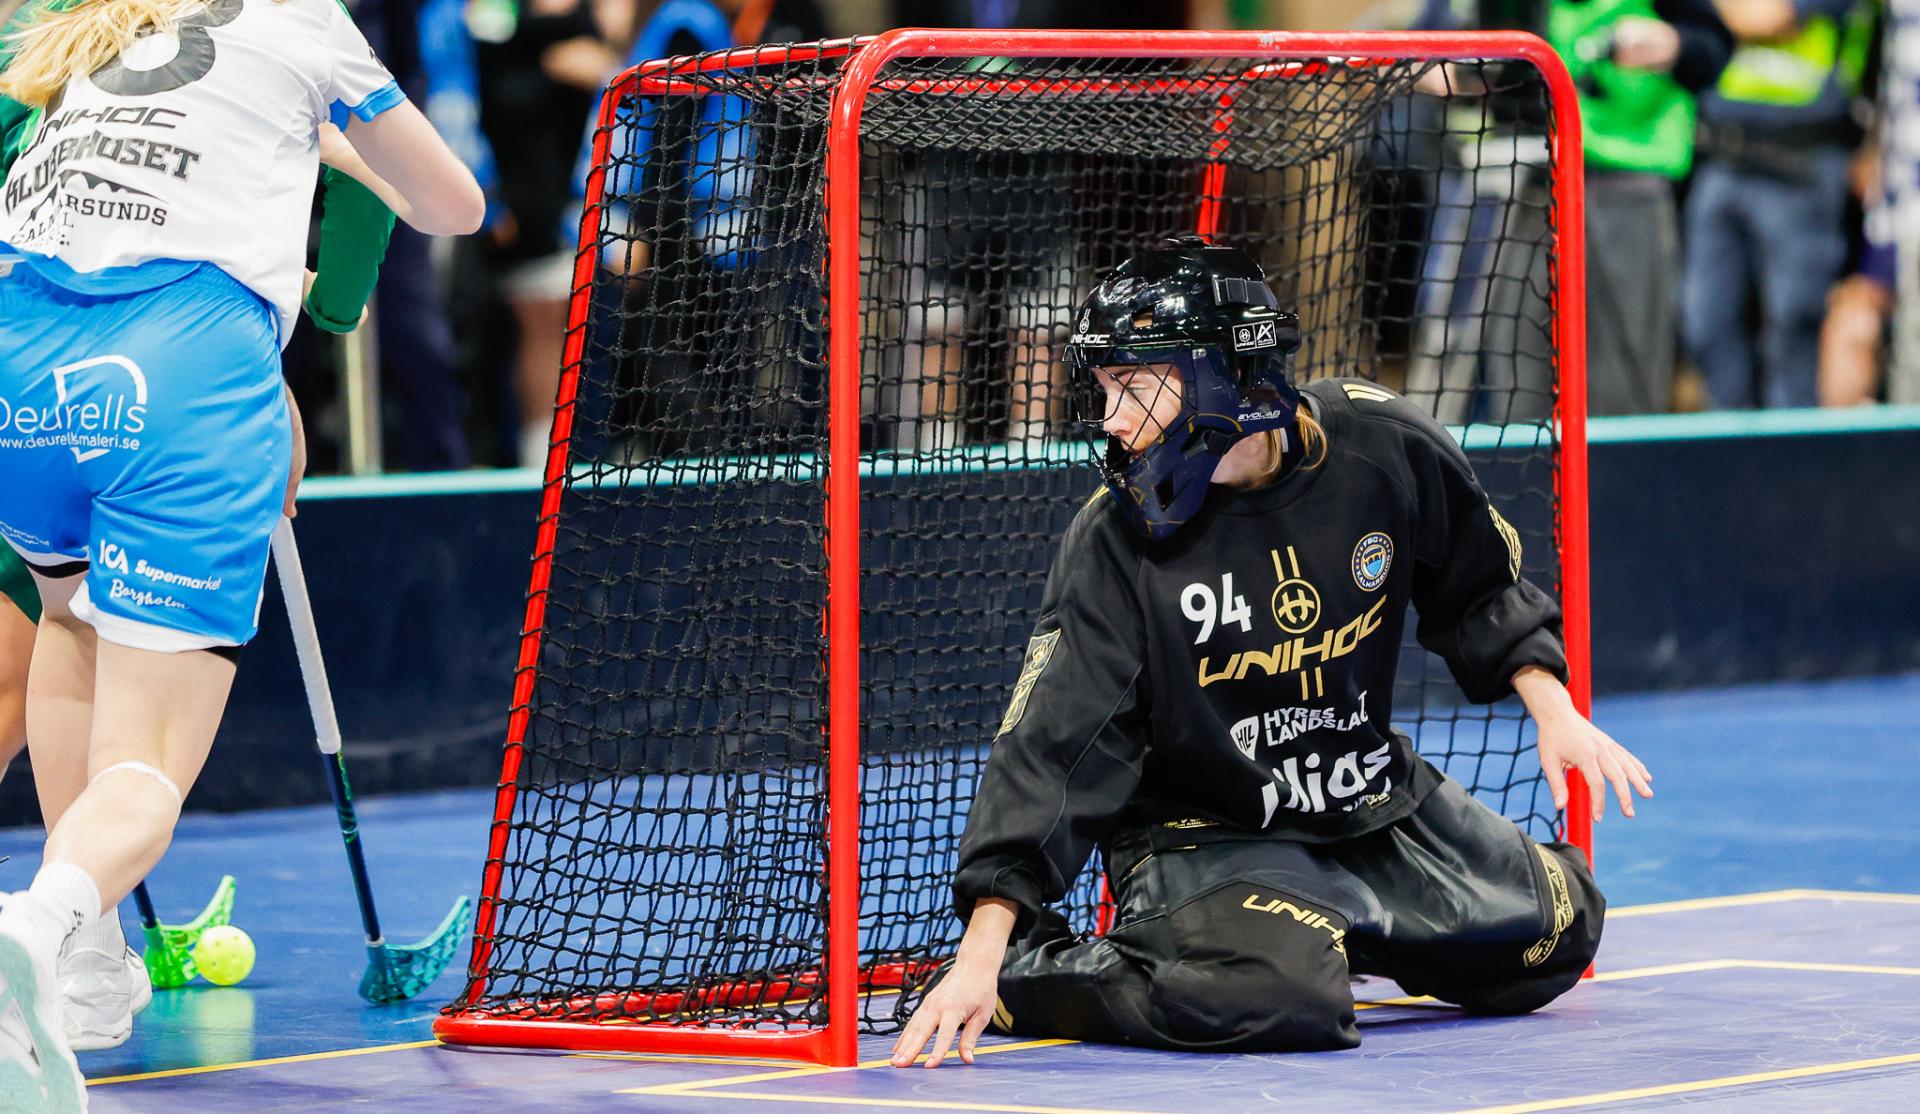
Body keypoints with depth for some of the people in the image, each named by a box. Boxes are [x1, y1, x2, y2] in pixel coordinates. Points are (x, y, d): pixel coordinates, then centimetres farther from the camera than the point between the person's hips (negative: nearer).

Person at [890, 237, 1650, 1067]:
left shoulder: (1383, 447, -14)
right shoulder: (1112, 542, -22)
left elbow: (1480, 590, 8)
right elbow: (1048, 747, -25)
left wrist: (1553, 710, -2)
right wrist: (983, 950, -33)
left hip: (1375, 802, 5)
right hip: (1199, 833, -5)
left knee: (1558, 930, 10)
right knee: (1277, 998, -33)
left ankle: (1331, 931, 29)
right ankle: (1025, 971, -9)